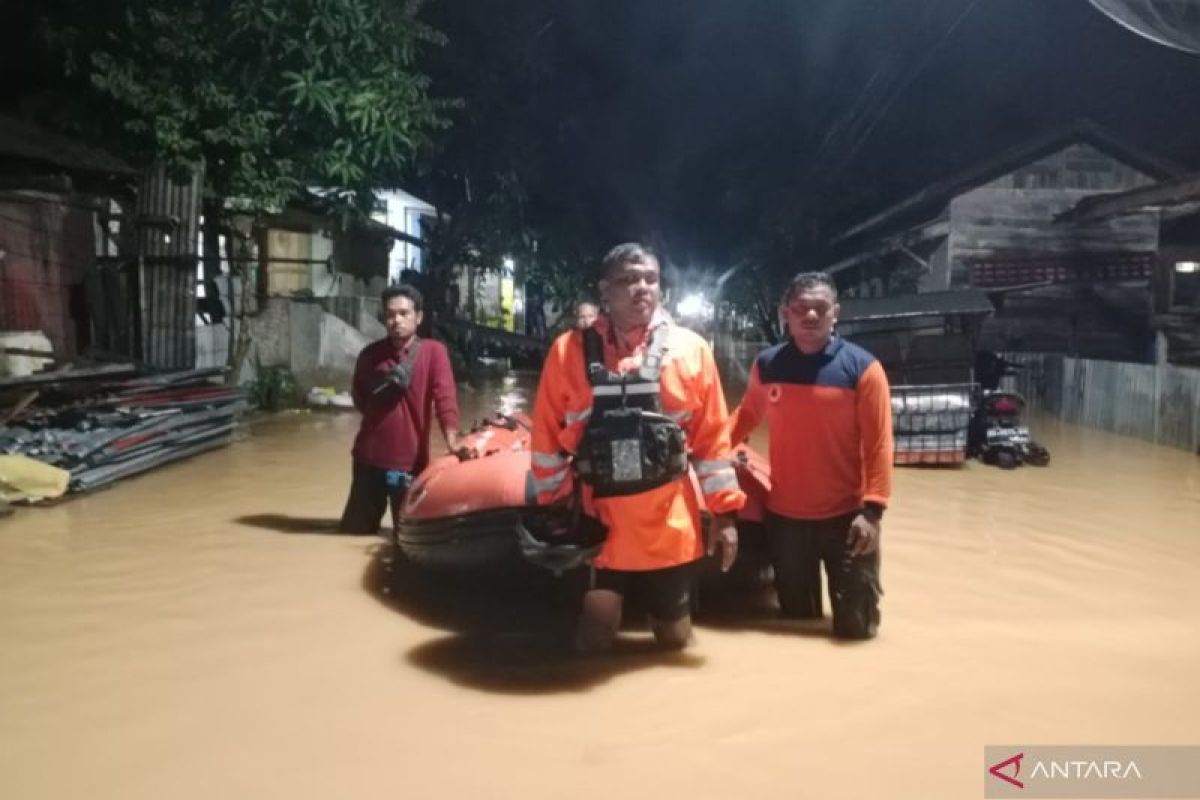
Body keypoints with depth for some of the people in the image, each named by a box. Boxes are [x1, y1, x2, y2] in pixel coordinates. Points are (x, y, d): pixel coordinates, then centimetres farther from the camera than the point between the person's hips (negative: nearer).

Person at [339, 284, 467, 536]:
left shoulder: (434, 352, -6)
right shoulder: (370, 354, 3)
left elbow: (445, 397, -18)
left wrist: (452, 439, -31)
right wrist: (379, 388, -1)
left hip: (411, 461, -3)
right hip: (369, 458, 3)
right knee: (354, 529, 15)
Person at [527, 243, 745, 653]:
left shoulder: (690, 349, 0)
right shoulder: (570, 350, -3)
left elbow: (713, 437, 2)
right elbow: (547, 437, 3)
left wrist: (724, 511, 0)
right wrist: (556, 507, 4)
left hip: (670, 527, 1)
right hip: (597, 525, 0)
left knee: (674, 639, 15)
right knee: (591, 643, 7)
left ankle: (662, 607, 48)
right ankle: (604, 606, 39)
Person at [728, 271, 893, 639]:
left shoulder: (862, 367, -8)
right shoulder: (766, 365, 1)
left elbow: (879, 444, -10)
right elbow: (746, 416, 15)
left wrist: (873, 509, -16)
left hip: (846, 515, -2)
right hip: (784, 515, 3)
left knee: (855, 625, 6)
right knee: (796, 617, 14)